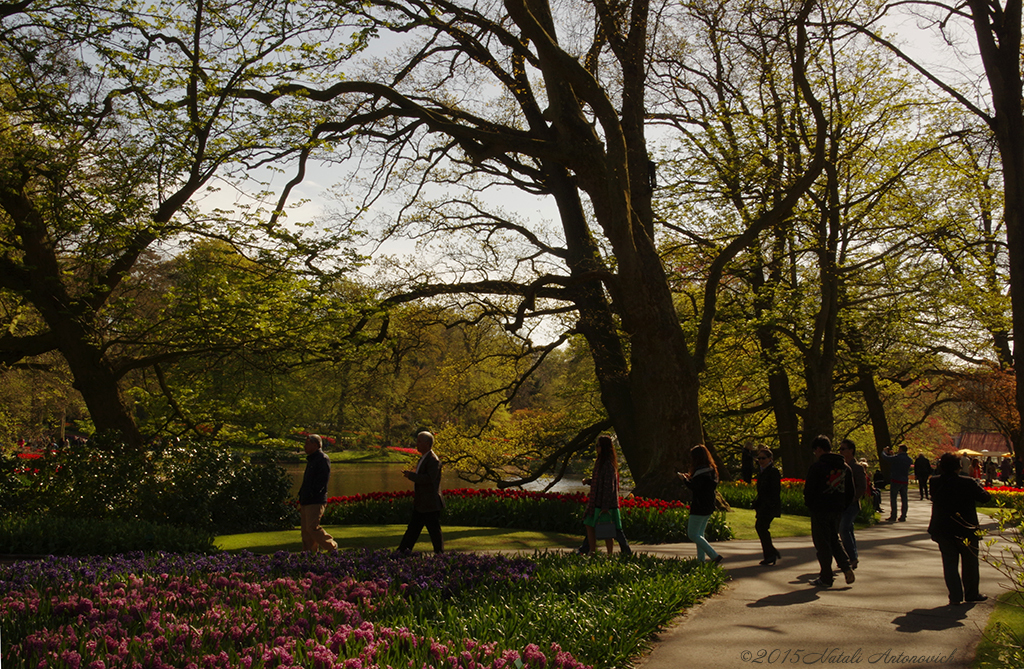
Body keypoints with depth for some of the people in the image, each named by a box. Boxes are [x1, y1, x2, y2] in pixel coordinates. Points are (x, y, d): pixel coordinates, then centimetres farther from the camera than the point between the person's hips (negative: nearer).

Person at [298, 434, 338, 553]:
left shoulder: (323, 459, -9)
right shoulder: (311, 460, 22)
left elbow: (323, 479, -17)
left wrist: (313, 493, -19)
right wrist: (302, 495, 15)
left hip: (315, 502, -10)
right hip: (305, 501, 10)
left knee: (312, 527, -13)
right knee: (305, 529, 8)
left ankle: (332, 546, 2)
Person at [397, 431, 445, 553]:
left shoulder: (433, 460, -17)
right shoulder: (423, 458, 15)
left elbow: (429, 478, -29)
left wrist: (411, 475, -23)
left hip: (431, 504, -10)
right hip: (420, 504, 10)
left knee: (434, 531, -1)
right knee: (413, 528, 13)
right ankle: (403, 551, 18)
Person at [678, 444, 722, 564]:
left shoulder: (701, 472, -18)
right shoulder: (711, 470, 11)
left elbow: (694, 488, -24)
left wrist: (684, 479, -10)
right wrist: (690, 478, 14)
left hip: (700, 507, -10)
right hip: (709, 506, 10)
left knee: (693, 534, -3)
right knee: (699, 534, 16)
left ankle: (715, 556, -10)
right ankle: (701, 560, 16)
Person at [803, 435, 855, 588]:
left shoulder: (817, 467, -13)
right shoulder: (845, 467, 8)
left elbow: (808, 490, -12)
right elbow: (850, 492, 11)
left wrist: (810, 506, 5)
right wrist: (842, 507, 16)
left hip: (820, 510, -6)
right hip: (837, 511, 6)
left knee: (822, 543, 2)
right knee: (835, 540, 20)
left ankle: (826, 578, 5)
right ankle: (846, 567, 3)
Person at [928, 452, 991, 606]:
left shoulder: (935, 483, -7)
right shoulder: (969, 483, -15)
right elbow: (985, 497, -6)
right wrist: (977, 484, 9)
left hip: (943, 531, 2)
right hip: (966, 530, -2)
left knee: (950, 564, 8)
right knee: (969, 563, 15)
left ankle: (955, 596, 2)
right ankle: (971, 594, 26)